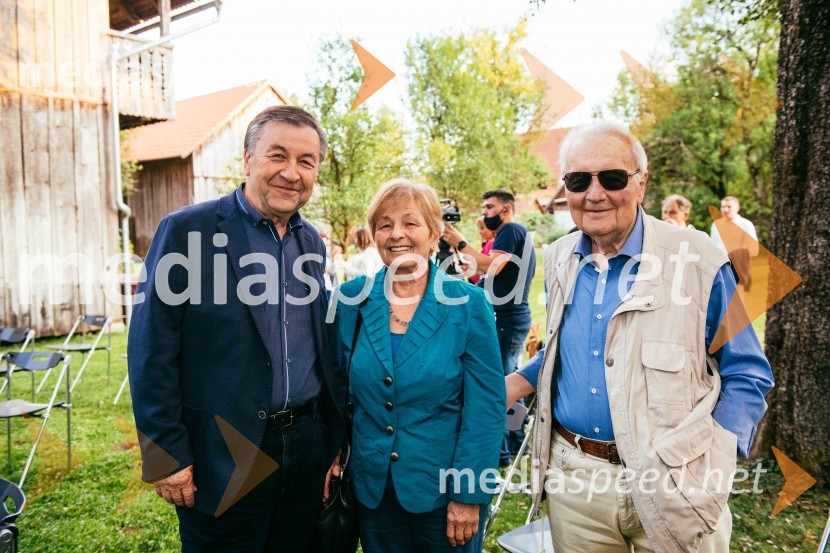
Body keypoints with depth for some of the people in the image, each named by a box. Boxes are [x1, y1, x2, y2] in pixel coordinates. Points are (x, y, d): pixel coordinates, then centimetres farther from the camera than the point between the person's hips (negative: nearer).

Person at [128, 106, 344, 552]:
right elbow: (152, 352, -12)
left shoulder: (311, 241, 6)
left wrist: (334, 436, 10)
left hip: (308, 448, 5)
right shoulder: (186, 230, -11)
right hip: (224, 458, -5)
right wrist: (166, 457, -12)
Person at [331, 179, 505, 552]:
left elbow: (486, 407, -10)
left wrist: (469, 496, -12)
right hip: (372, 488, 3)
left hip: (443, 491, -2)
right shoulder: (351, 299, -3)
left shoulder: (469, 304, -11)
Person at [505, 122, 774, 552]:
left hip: (671, 485, -3)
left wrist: (716, 460, -16)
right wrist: (508, 388, 6)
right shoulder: (558, 259, 2)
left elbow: (747, 374, -5)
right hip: (573, 476, 4)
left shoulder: (698, 260, -12)